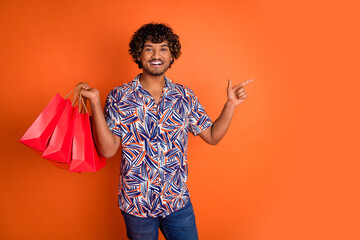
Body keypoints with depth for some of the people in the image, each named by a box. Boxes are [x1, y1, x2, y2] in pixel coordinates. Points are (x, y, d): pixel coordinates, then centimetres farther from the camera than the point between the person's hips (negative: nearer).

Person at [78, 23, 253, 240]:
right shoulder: (120, 97, -9)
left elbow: (212, 136, 3)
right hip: (136, 204, -1)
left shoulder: (185, 96, -2)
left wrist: (231, 104, -8)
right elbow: (107, 150, -14)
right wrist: (95, 103, -22)